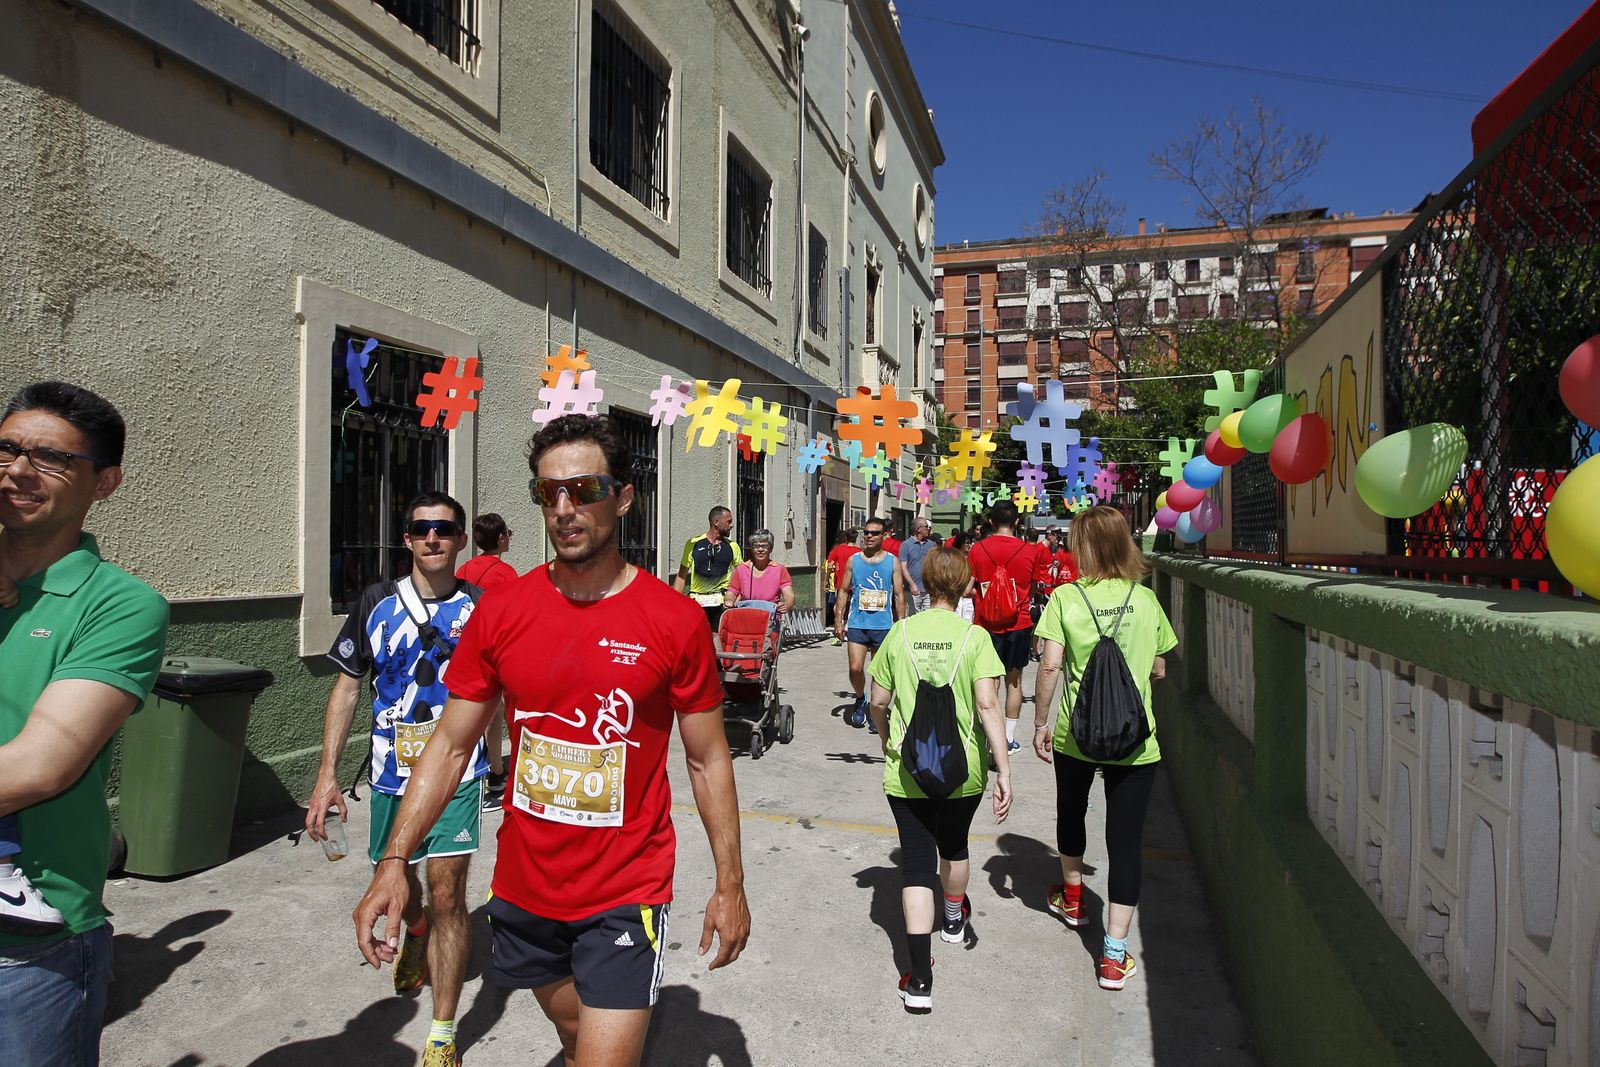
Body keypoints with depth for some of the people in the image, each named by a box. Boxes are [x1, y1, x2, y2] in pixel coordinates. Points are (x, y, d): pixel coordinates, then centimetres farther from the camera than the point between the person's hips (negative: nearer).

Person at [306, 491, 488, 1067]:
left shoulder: (481, 607, -4)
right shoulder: (378, 602, 0)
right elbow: (347, 687, 4)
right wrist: (327, 774, 0)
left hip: (457, 770, -3)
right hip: (391, 770, 3)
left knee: (447, 895, -6)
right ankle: (416, 936, 56)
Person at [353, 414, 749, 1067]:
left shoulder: (676, 621, -12)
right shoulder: (500, 612, -5)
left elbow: (708, 759, -4)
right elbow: (450, 745, 2)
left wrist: (730, 884, -2)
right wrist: (394, 861, -6)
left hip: (625, 896, -3)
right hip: (523, 889, 4)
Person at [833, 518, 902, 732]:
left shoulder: (892, 562, 3)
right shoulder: (853, 560, 6)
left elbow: (899, 595, 4)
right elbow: (844, 590, 10)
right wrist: (838, 620, 4)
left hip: (884, 625, 0)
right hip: (857, 624, 0)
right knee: (855, 668, -8)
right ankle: (860, 700, 20)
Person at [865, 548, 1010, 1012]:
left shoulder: (900, 633, -4)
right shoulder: (974, 636, -9)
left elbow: (878, 702, 2)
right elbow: (988, 705, -17)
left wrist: (887, 741, 20)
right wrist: (1004, 770, -14)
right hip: (963, 768, 1)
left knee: (916, 862, 3)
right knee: (953, 845, 25)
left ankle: (919, 978, -3)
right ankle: (955, 920, 52)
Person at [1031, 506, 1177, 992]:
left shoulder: (1066, 597, -8)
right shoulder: (1146, 599, -1)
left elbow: (1049, 666, -12)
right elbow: (1159, 669, 7)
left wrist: (1039, 723, -2)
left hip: (1075, 732, 0)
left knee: (1070, 813, 26)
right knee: (1125, 841, 5)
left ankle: (1071, 897, 49)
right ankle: (1115, 956, 6)